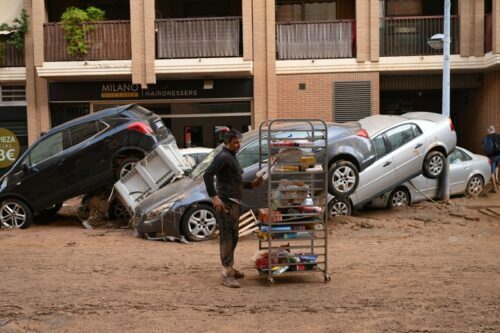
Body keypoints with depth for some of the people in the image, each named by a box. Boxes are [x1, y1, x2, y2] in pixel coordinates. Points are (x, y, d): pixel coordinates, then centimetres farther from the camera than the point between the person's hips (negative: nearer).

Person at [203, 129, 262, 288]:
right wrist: (214, 196, -28)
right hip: (226, 203, -10)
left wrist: (251, 184, 16)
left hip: (234, 202, 10)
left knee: (233, 237, 16)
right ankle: (226, 275, -7)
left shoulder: (232, 157, 20)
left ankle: (230, 268, 28)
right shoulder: (223, 157, -11)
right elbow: (207, 175, -23)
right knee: (227, 237, -9)